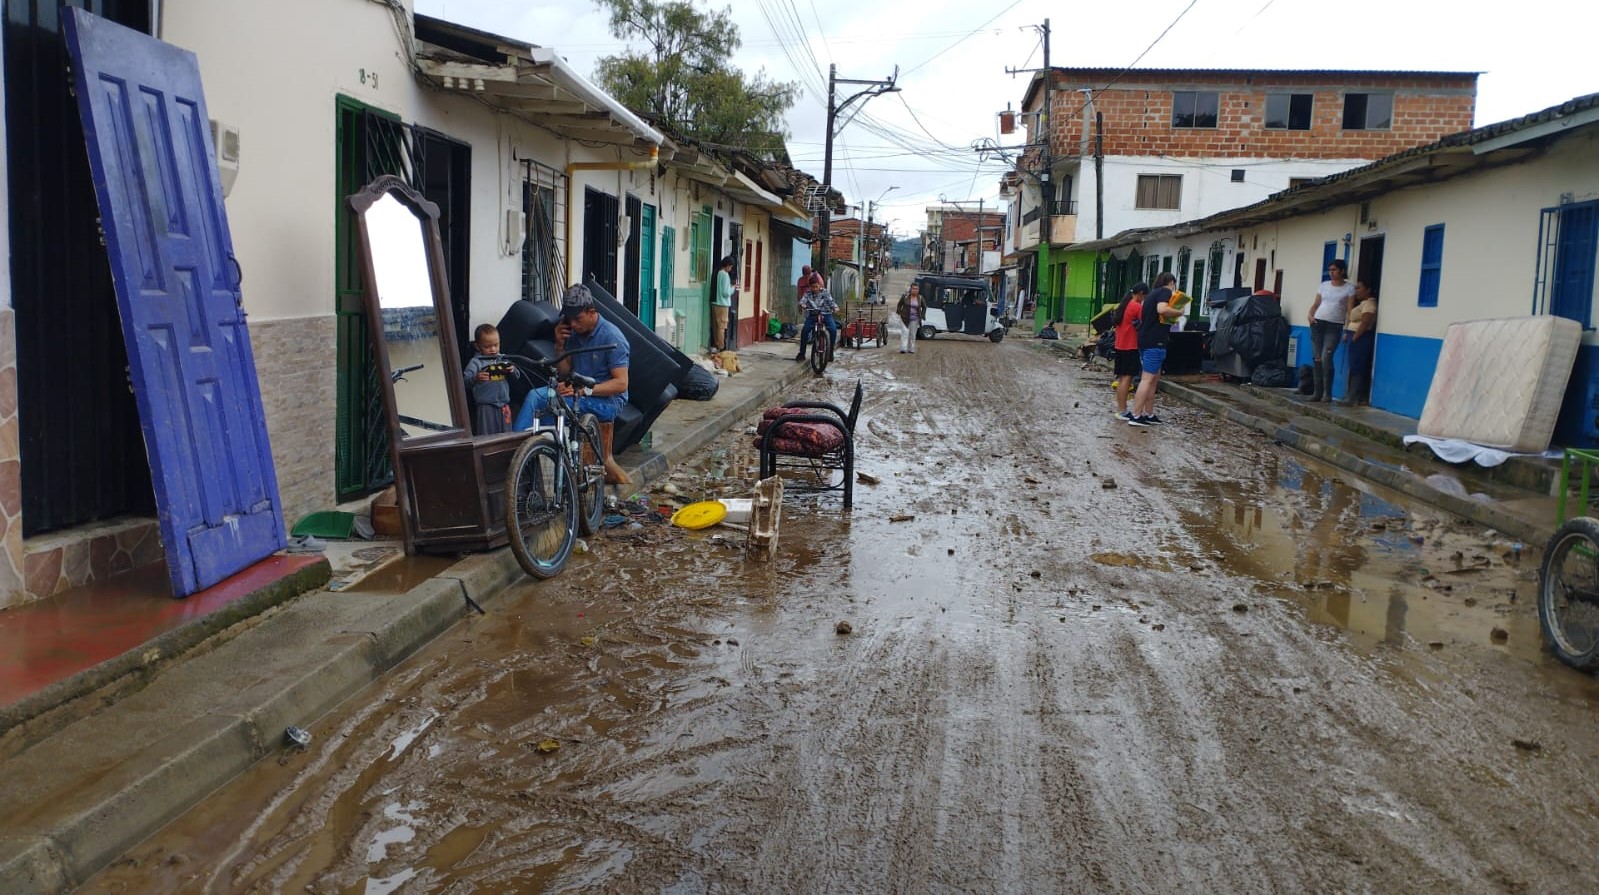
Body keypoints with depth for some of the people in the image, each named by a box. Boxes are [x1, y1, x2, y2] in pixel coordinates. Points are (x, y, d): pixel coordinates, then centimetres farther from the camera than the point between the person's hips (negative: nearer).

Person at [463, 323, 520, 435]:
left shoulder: (503, 360, 11)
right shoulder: (475, 362, -2)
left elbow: (517, 375, 14)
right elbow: (466, 381, -10)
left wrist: (513, 371, -9)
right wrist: (476, 378, -31)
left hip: (503, 404, 4)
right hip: (485, 406, -4)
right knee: (486, 437, -4)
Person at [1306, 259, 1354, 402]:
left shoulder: (1349, 289, 2)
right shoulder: (1324, 285, 13)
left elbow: (1349, 311, -3)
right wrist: (1310, 314, -4)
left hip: (1335, 327, -4)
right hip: (1318, 323, 4)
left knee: (1326, 358, -16)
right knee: (1316, 358, 2)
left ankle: (1327, 393, -9)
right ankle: (1318, 392, 8)